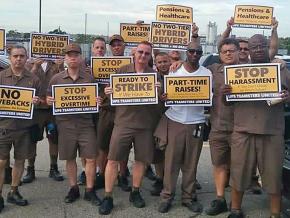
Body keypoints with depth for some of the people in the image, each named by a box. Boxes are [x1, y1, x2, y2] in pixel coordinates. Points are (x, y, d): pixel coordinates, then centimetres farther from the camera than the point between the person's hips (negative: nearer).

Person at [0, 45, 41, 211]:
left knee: (20, 160, 11)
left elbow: (40, 101, 12)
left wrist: (37, 101, -10)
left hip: (24, 126, 2)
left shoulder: (33, 79, 6)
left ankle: (14, 192, 27)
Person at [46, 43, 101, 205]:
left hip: (86, 123, 0)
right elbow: (49, 98, 12)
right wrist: (49, 101, -11)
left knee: (91, 158, -1)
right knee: (70, 158, 10)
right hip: (66, 124, 1)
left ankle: (90, 191, 12)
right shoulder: (57, 79, 5)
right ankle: (74, 189, 25)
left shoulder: (89, 78, 4)